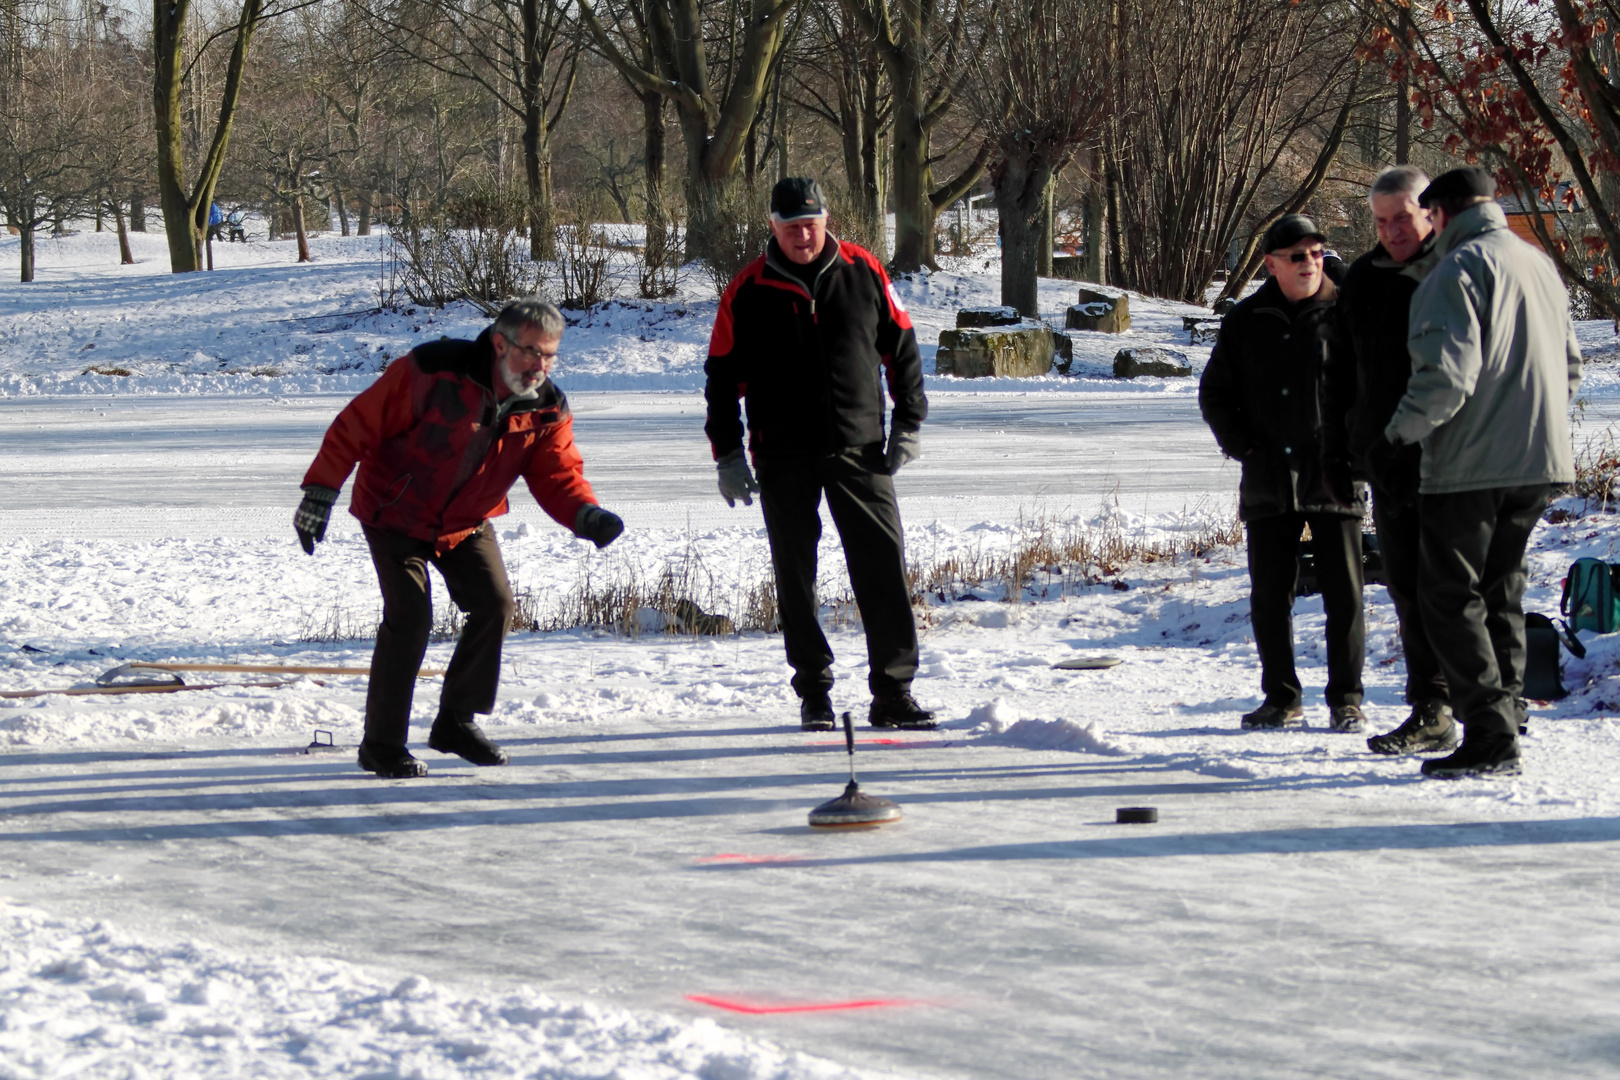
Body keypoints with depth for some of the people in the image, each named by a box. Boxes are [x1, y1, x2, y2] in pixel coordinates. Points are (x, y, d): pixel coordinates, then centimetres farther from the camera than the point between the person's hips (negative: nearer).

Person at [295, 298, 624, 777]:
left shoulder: (547, 409, -11)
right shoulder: (433, 371, -27)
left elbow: (557, 475, -11)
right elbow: (359, 424, -21)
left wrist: (586, 515, -34)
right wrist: (321, 492, -21)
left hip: (465, 523, 5)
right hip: (395, 513, -5)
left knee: (494, 603, -7)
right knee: (409, 617, -15)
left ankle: (457, 721, 13)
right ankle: (381, 746, -4)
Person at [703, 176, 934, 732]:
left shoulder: (864, 274, 3)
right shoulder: (748, 292, 0)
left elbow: (902, 349, 11)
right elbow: (723, 375, 6)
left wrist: (908, 424, 4)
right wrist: (727, 454, 0)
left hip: (860, 450, 0)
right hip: (783, 457, 0)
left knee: (884, 567, -5)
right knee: (796, 576, 4)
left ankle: (893, 693, -1)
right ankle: (813, 692, 14)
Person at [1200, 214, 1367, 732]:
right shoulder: (1246, 322, 9)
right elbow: (1214, 393, 15)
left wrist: (1355, 451, -5)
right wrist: (1242, 444, 2)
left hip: (1334, 479, -2)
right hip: (1268, 483, 3)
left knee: (1343, 593, -1)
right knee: (1269, 595, 5)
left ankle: (1346, 701, 7)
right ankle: (1281, 699, 15)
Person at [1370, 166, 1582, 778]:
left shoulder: (1456, 273, -12)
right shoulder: (1541, 267, 15)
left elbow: (1446, 374, -21)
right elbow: (1570, 368, 22)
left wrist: (1398, 437, -13)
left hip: (1470, 464, -8)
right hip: (1541, 461, 8)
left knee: (1450, 597, -2)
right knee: (1500, 591, 18)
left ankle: (1490, 737, -10)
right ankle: (1503, 721, 16)